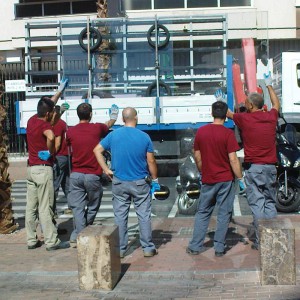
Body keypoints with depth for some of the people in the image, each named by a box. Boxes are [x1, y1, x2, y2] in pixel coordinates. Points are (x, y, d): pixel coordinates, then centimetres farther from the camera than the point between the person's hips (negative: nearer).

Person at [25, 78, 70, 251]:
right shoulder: (44, 124, -14)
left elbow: (47, 105, 27)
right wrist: (51, 152, -19)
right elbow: (51, 137, -38)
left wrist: (60, 91, 36)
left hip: (31, 168, 8)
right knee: (45, 208, -4)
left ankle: (32, 240, 16)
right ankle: (52, 241, 3)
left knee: (31, 206, 9)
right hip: (43, 169, -8)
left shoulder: (32, 120, 9)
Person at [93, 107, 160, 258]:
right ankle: (148, 248, 13)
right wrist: (155, 179, 6)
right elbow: (151, 161, -5)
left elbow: (97, 150, 0)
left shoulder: (113, 135, -2)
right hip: (140, 183, -2)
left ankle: (120, 249, 15)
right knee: (144, 216, 8)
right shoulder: (144, 137, -8)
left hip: (119, 183, 2)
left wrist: (106, 170, 2)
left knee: (120, 216, 9)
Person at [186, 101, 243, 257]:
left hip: (207, 180, 4)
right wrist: (240, 178, -5)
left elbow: (197, 157, 7)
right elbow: (233, 159, -14)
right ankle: (219, 247, 11)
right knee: (224, 214, 7)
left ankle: (195, 246, 15)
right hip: (225, 179, -3)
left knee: (202, 212, 14)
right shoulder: (228, 133, -12)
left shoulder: (201, 131, 0)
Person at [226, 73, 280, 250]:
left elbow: (228, 114, 15)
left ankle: (260, 241, 0)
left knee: (257, 204, -1)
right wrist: (269, 86, 42)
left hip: (253, 167, -4)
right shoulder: (271, 117, 4)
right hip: (270, 167, 4)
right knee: (270, 203, 12)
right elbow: (277, 104, 28)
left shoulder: (245, 119, -6)